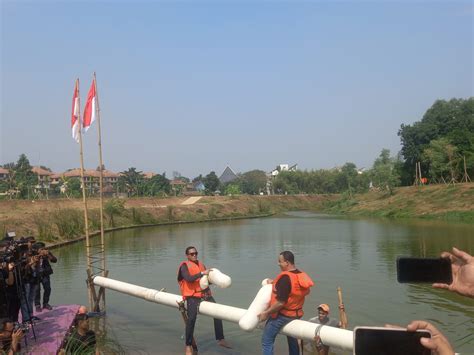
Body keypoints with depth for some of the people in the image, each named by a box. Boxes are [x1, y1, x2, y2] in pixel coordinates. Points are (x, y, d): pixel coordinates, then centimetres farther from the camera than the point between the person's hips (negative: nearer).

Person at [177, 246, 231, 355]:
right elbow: (189, 279, -20)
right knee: (191, 319, -11)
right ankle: (188, 346, 3)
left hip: (205, 294, 6)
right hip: (192, 296, -6)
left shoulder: (200, 264, 18)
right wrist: (202, 273, -26)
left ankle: (220, 339, 8)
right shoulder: (184, 266, -2)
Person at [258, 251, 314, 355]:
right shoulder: (301, 275, -2)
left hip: (282, 315, -8)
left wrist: (266, 313, -16)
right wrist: (275, 282, 9)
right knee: (292, 339, 26)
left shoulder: (285, 277, -27)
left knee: (267, 341, 1)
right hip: (296, 314, 8)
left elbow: (280, 302, -28)